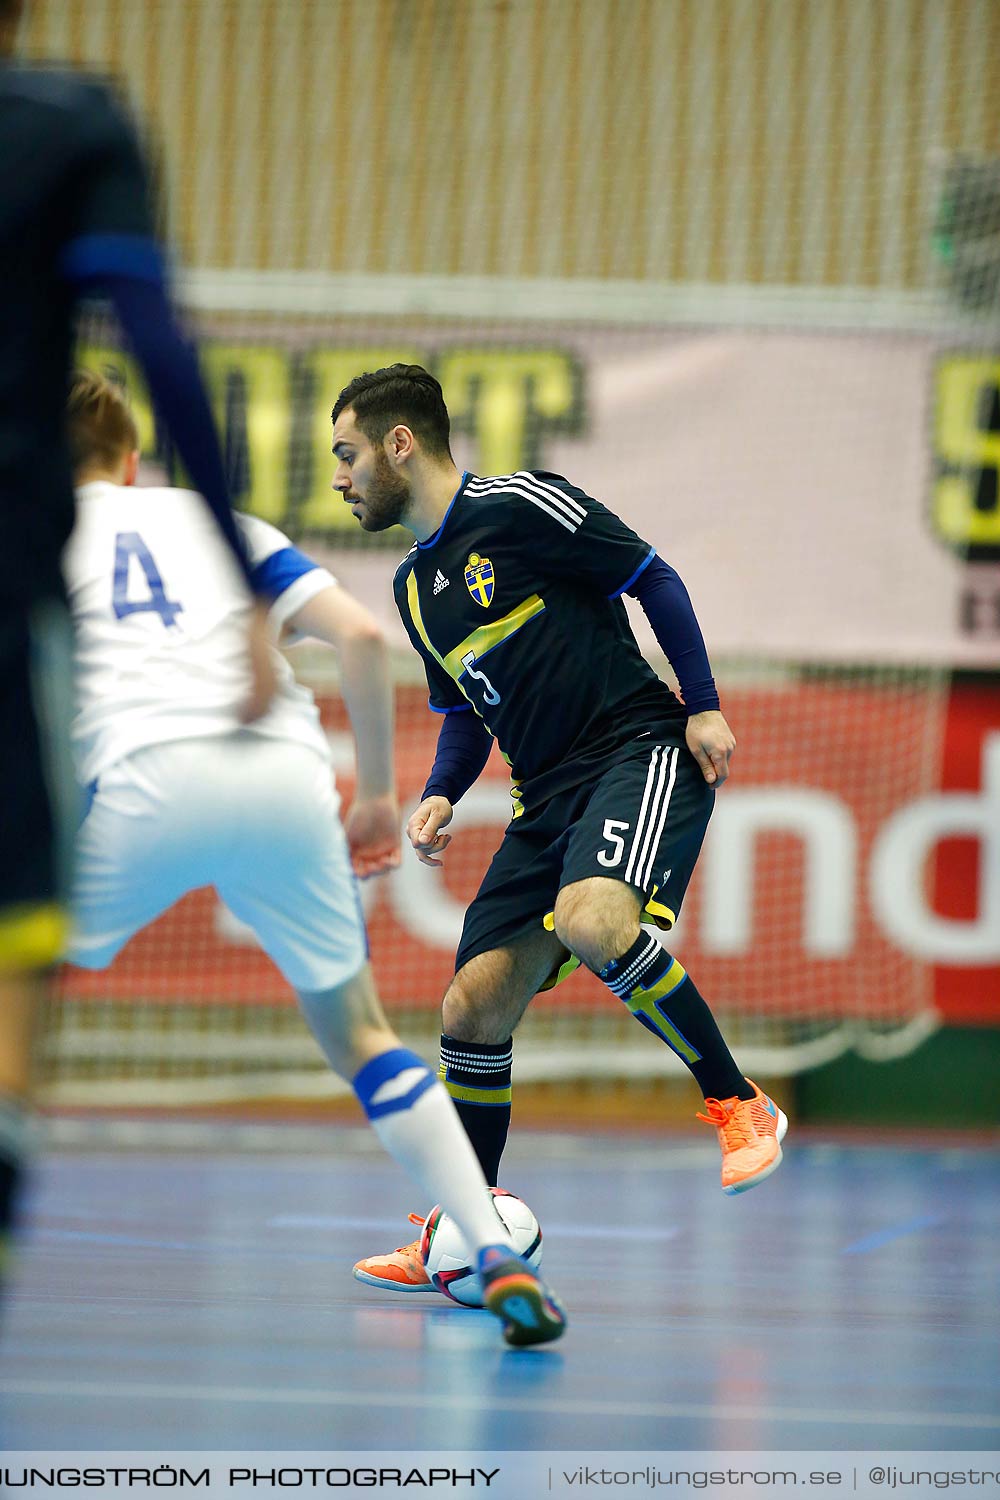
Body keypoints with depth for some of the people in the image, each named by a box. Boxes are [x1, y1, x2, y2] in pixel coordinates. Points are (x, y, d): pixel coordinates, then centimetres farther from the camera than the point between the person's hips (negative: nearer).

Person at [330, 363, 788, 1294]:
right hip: (546, 799, 8)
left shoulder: (517, 508, -7)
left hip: (641, 753, -8)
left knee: (591, 921, -36)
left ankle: (739, 1105, -20)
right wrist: (440, 797, 9)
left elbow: (654, 580, -5)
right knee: (471, 1010, 0)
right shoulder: (415, 587, 17)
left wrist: (703, 708, -10)